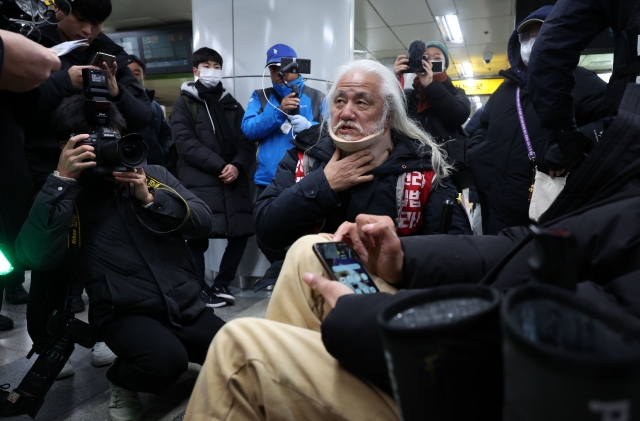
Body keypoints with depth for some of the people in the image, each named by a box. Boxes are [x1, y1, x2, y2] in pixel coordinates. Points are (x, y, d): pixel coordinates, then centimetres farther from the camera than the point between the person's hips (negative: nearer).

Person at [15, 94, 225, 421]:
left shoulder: (155, 175, 8)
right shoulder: (64, 196, -1)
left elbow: (204, 223, -1)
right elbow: (35, 257, -18)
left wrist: (150, 198, -14)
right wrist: (62, 181, -19)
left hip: (187, 305, 4)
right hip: (127, 313, -4)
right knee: (166, 360, -32)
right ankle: (122, 382, 2)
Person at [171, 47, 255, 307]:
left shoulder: (232, 105, 19)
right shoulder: (184, 104, 7)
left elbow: (247, 142, 9)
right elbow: (185, 143, -7)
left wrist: (237, 166, -11)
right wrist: (220, 166, -14)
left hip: (234, 182, 4)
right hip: (198, 183, -4)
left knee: (240, 233, 2)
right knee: (197, 237, -4)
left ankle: (221, 285, 21)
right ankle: (200, 290, 15)